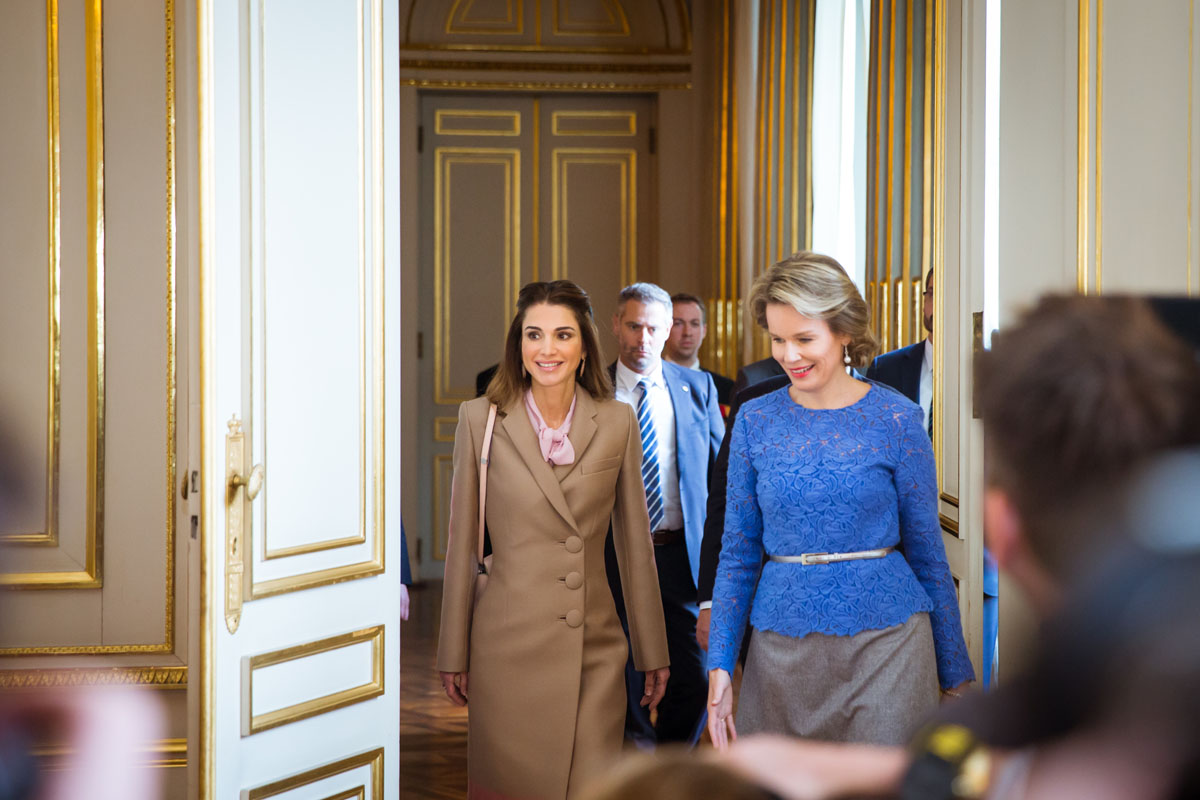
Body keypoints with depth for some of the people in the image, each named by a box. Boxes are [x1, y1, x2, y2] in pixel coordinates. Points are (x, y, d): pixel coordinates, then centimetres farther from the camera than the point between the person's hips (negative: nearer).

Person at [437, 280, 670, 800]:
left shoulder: (617, 422, 2)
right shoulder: (482, 418, -2)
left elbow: (635, 543, 7)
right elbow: (463, 543, 2)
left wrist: (652, 652, 9)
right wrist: (453, 654, 3)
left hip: (595, 648, 1)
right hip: (509, 644, -1)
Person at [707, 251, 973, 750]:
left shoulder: (897, 419, -3)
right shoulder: (754, 420, 3)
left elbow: (926, 549, 3)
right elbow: (738, 554, 8)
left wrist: (955, 672, 5)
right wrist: (719, 664, 1)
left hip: (885, 642, -2)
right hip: (782, 648, 2)